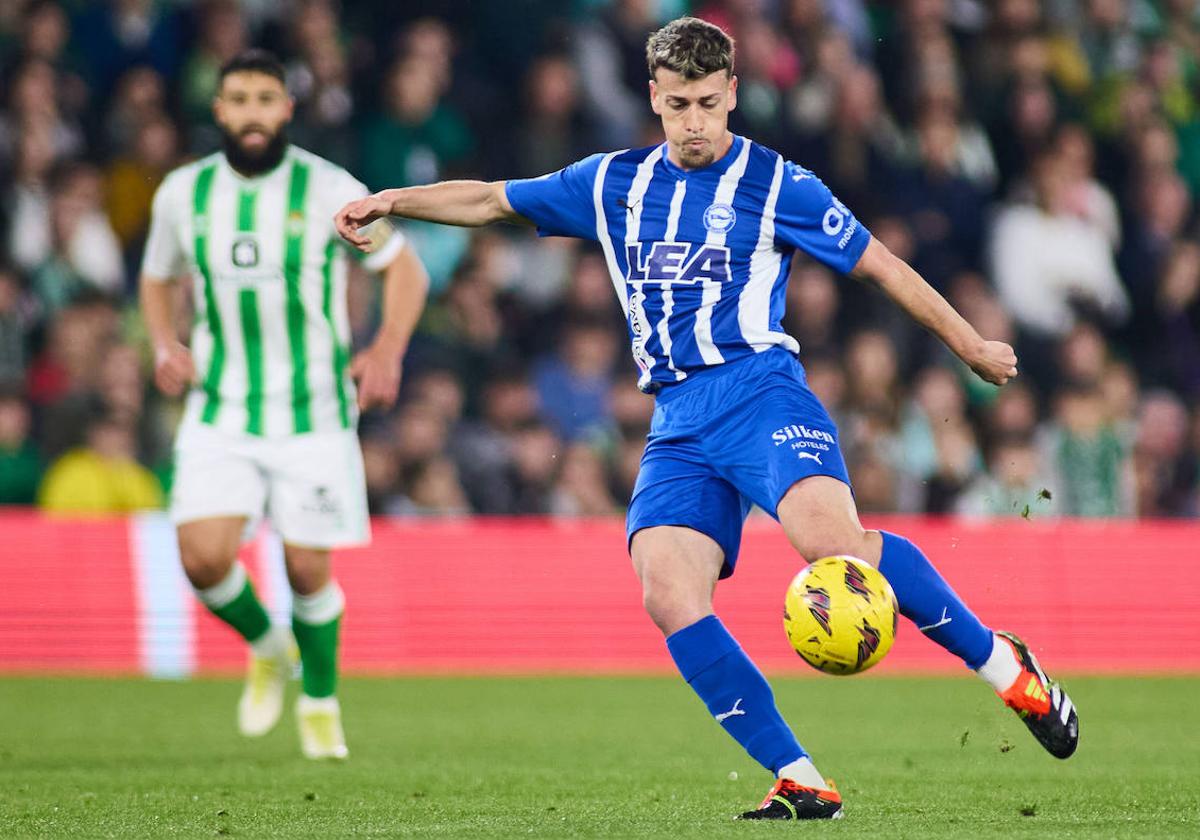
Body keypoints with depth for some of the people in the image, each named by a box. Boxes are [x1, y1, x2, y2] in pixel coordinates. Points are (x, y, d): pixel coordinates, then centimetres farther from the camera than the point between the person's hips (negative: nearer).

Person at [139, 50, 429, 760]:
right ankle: (266, 647, 17)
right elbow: (157, 277, 19)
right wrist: (165, 344, 0)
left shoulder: (328, 190, -7)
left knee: (308, 569, -1)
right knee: (205, 557, -15)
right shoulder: (184, 193, 2)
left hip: (314, 414, -2)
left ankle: (321, 703, 26)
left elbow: (405, 268, 1)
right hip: (220, 414, 2)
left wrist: (387, 350, -15)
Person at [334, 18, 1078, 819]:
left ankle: (1005, 665, -17)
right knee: (667, 594, -20)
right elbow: (493, 200, 28)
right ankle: (802, 783, -15)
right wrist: (393, 200, 17)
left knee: (829, 537, -32)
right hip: (678, 423, 4)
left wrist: (972, 345, 12)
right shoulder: (614, 184, 17)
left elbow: (880, 264, 10)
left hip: (759, 391, -4)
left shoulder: (775, 184, 6)